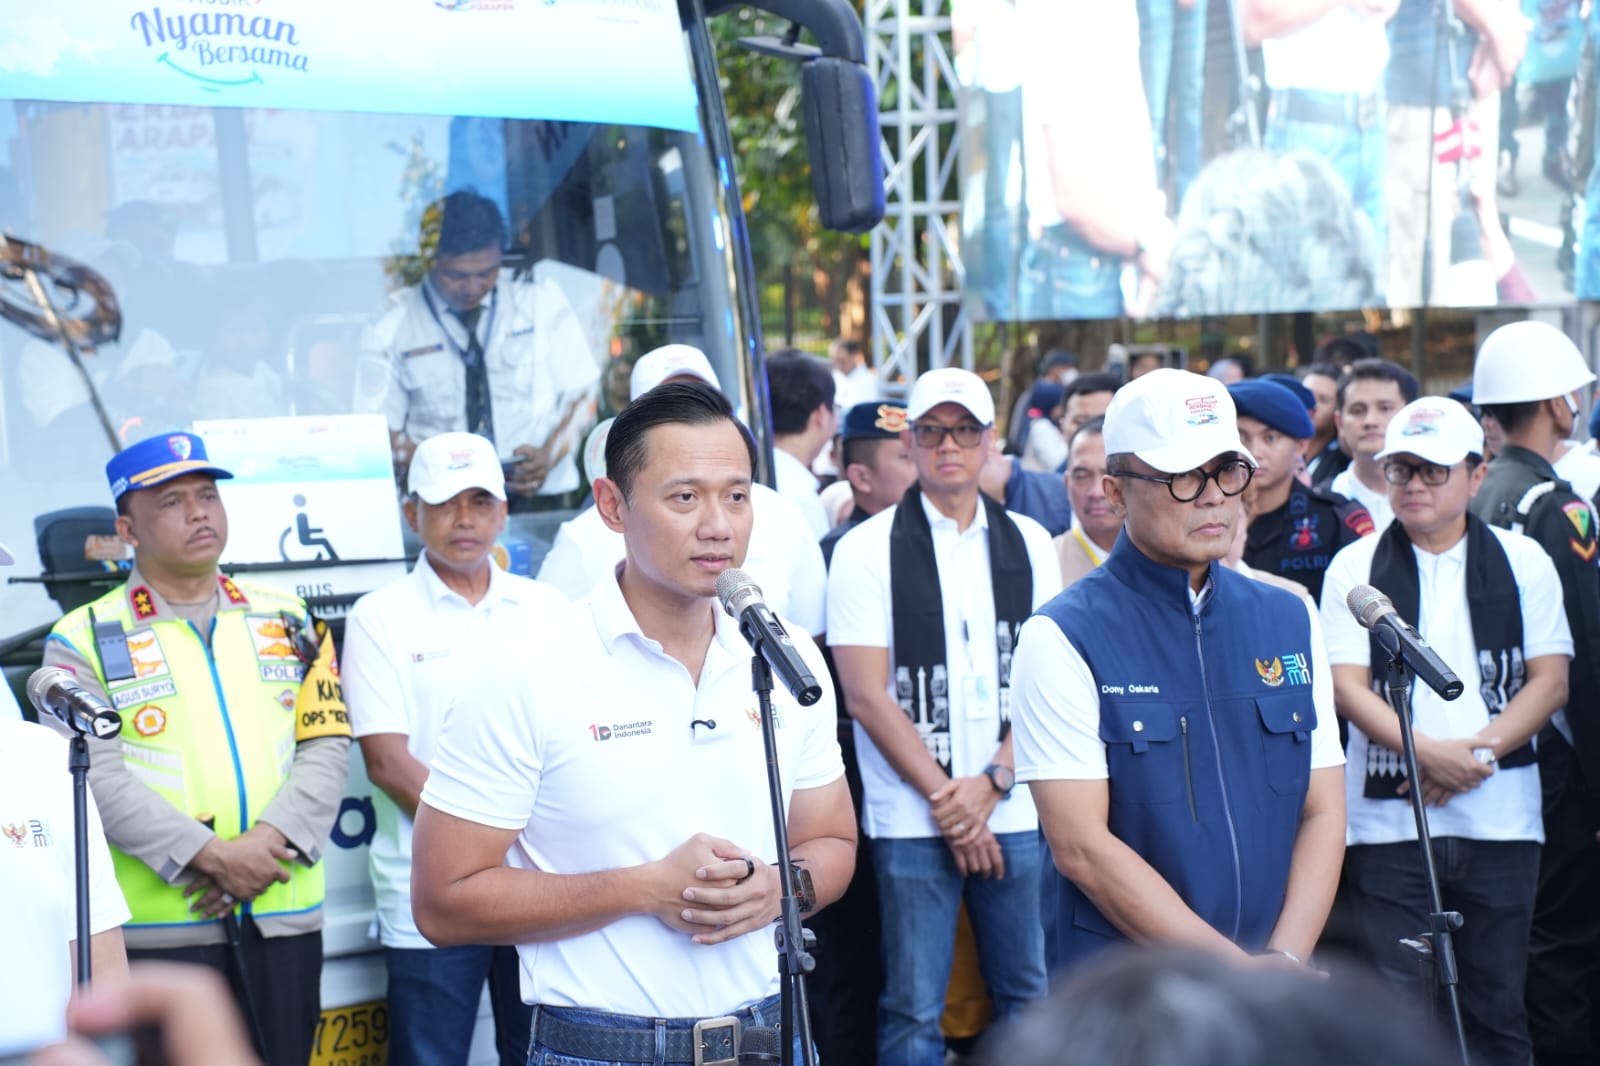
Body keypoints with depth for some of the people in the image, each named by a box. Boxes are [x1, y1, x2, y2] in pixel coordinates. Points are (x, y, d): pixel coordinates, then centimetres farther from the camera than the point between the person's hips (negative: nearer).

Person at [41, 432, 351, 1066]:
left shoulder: (288, 623, 13)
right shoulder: (85, 641, 1)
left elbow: (327, 747, 5)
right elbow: (98, 778, -10)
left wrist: (268, 843, -12)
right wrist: (210, 857, -19)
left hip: (284, 917, 4)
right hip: (158, 926, -3)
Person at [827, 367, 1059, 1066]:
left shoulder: (1028, 545, 9)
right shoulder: (867, 550, 0)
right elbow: (866, 695, -5)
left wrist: (991, 783, -8)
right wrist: (943, 796, -9)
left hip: (1012, 814, 3)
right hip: (911, 818, -3)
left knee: (1028, 998, 8)